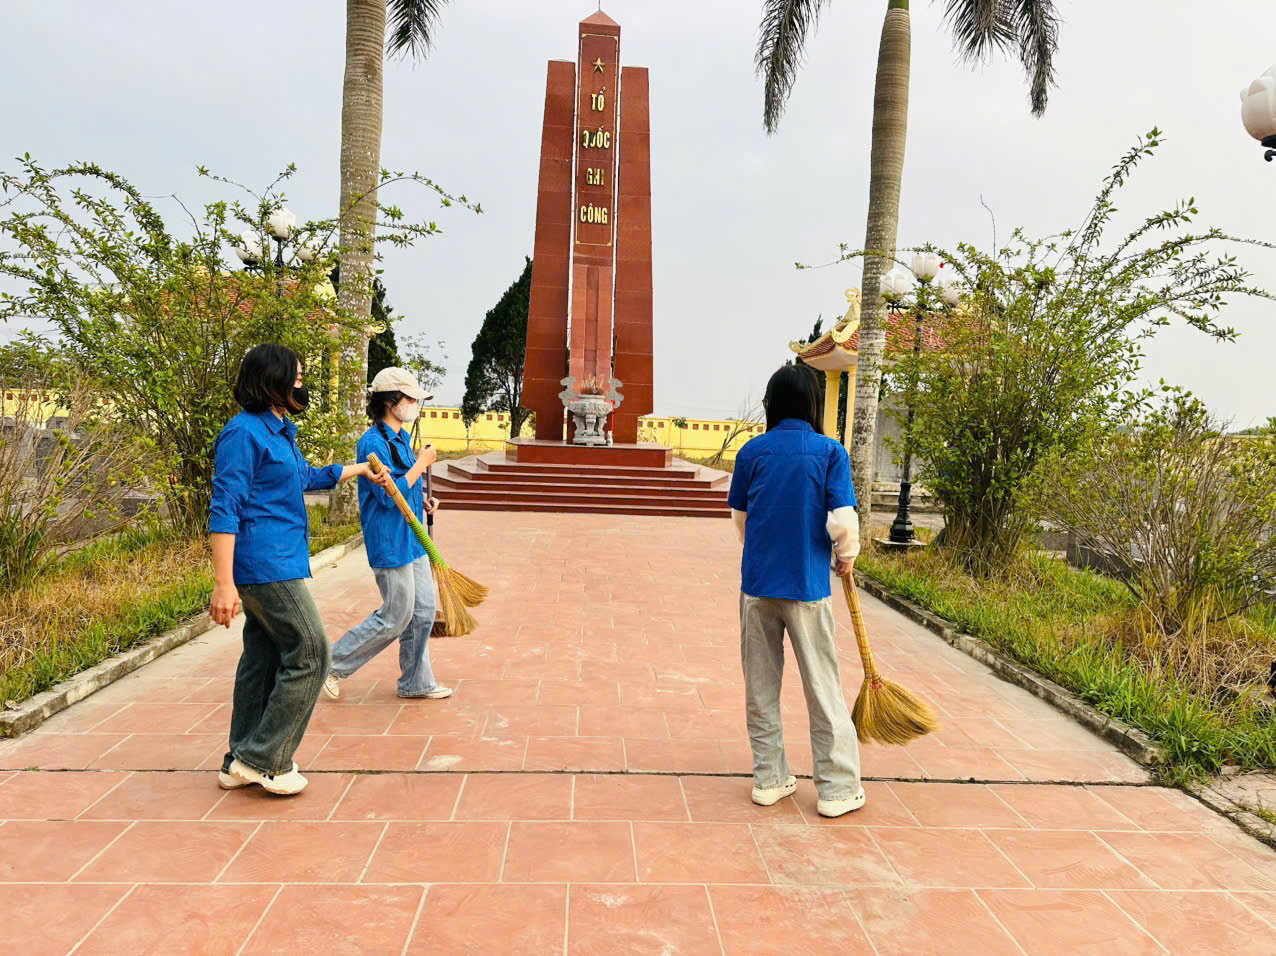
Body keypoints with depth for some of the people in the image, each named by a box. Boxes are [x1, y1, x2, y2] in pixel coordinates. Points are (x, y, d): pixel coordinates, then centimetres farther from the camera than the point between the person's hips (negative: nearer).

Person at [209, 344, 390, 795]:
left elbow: (306, 477, 37)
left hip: (278, 562, 10)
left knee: (263, 658, 14)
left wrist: (359, 469, 48)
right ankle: (261, 759, 4)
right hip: (267, 566, -10)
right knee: (309, 655, -6)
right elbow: (224, 509, -19)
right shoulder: (243, 432, -13)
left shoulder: (279, 431, 17)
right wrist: (224, 584, -24)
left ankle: (240, 764, 24)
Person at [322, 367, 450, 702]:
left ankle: (416, 682, 23)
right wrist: (422, 463, -16)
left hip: (411, 538, 10)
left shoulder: (401, 438, 13)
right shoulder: (374, 442, -18)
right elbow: (389, 496, -23)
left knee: (423, 610, 12)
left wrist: (422, 500, 9)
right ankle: (334, 664, 14)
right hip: (390, 543, -10)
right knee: (396, 617, -2)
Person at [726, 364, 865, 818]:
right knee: (823, 687, 8)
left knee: (761, 686, 13)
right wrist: (847, 555, 7)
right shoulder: (830, 452, -6)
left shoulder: (751, 451, 1)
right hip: (807, 584, -2)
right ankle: (837, 789, 17)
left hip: (757, 583, 2)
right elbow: (843, 524, -13)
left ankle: (769, 780, 22)